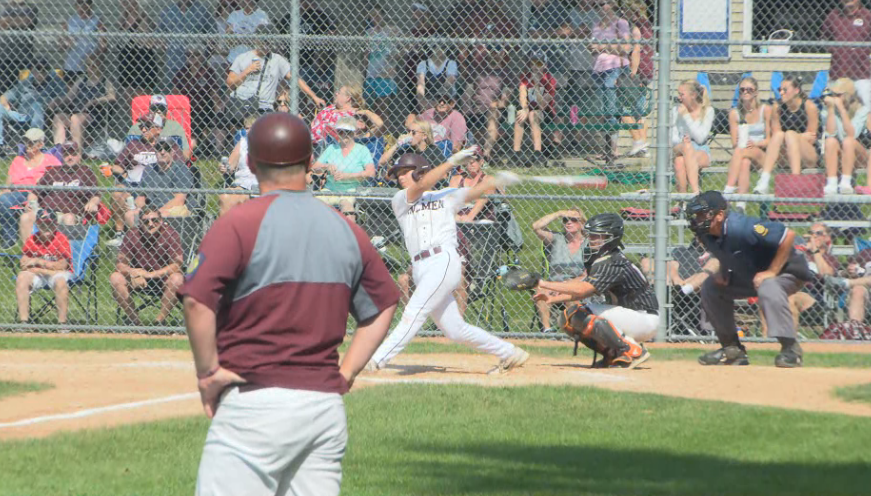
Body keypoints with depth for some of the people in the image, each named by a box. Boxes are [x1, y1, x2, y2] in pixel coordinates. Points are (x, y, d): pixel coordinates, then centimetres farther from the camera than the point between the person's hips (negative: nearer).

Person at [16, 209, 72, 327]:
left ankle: (62, 322, -32)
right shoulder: (32, 240, 1)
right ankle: (23, 321, -27)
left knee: (61, 281, -36)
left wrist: (38, 262, -13)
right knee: (22, 277, -25)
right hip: (36, 274, 3)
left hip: (58, 274, -3)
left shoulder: (61, 239, -9)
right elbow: (24, 264, -2)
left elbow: (62, 265, -14)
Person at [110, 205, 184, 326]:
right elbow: (119, 264, -9)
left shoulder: (170, 235, -13)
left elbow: (176, 265, -21)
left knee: (177, 279, -33)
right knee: (116, 278, -22)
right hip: (138, 281, 2)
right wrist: (132, 272, -32)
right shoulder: (132, 235, -7)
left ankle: (160, 320, -22)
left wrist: (151, 274, -30)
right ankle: (134, 320, -15)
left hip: (162, 281, -2)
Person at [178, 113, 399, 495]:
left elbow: (198, 301, -20)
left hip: (257, 402, -6)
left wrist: (208, 372, -9)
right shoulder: (345, 230, 10)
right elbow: (383, 305, 21)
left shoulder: (240, 224, -8)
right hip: (327, 404, 6)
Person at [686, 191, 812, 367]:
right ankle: (732, 348, 11)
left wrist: (772, 272, -31)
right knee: (710, 288, 4)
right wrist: (723, 270, -3)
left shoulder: (742, 228, -35)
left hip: (787, 270, -9)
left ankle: (791, 348, -30)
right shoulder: (706, 234, -9)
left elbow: (788, 235, -35)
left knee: (768, 289, -40)